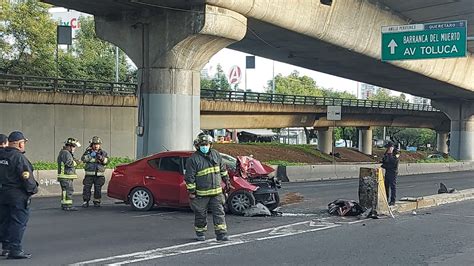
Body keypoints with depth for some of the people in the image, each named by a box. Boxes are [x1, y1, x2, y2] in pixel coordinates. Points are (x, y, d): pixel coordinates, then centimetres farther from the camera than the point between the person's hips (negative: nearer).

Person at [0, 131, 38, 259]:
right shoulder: (19, 158, -17)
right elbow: (27, 177, -18)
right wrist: (33, 189, -4)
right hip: (18, 195, -8)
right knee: (18, 222, -2)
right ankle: (15, 250, -3)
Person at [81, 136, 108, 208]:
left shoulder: (103, 152, 11)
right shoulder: (88, 152, 9)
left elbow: (106, 161, -1)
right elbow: (83, 159, -7)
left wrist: (101, 158, -19)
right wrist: (90, 156, -20)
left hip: (99, 175, 1)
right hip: (89, 174, -1)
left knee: (98, 189, 3)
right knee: (87, 188, -5)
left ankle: (97, 202, 13)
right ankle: (85, 202, 2)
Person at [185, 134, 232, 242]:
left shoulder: (216, 154, 7)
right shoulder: (193, 159, -10)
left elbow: (223, 169, 20)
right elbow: (189, 177, -10)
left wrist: (226, 181, 20)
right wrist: (191, 191, -12)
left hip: (216, 191, 4)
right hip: (201, 193, -4)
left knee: (219, 212, 0)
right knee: (201, 214, 7)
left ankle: (221, 233, 3)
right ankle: (200, 233, 22)